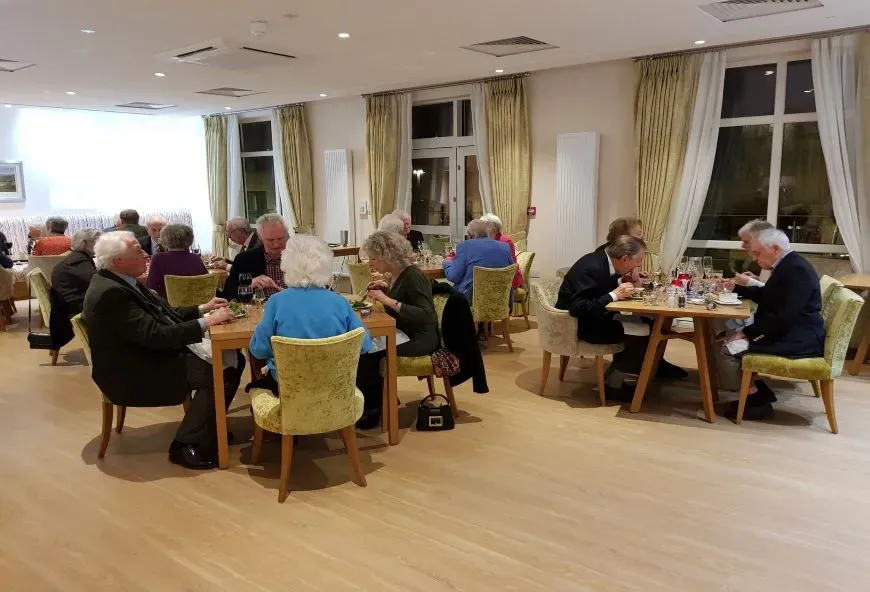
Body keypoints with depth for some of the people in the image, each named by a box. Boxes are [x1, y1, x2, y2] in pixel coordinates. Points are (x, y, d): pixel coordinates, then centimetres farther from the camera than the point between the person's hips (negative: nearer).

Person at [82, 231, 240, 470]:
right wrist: (205, 322, -24)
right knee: (221, 374, -22)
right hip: (134, 374, -10)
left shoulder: (121, 281, 7)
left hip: (151, 356, 10)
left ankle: (209, 425, 18)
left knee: (232, 359, 3)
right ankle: (186, 445, -8)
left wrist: (202, 308, 5)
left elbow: (162, 315, 15)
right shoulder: (110, 292, -24)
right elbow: (156, 335, -28)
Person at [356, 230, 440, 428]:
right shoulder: (398, 274, 6)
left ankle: (374, 408, -1)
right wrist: (386, 289, 5)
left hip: (419, 338, -9)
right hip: (403, 332, 9)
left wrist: (390, 301, -34)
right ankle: (381, 399, 5)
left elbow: (425, 315, -30)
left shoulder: (413, 277, -20)